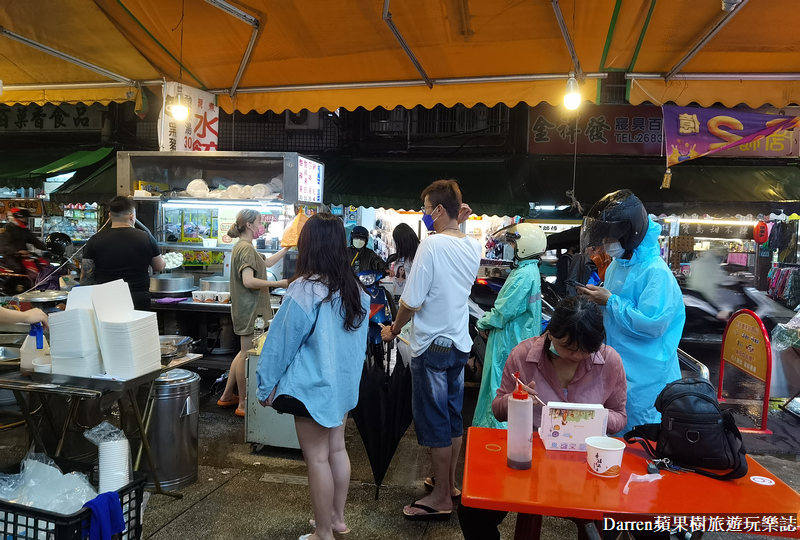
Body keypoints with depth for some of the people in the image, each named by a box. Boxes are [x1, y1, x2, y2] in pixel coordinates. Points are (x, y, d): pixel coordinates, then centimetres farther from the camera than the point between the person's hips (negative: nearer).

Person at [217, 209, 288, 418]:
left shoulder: (242, 246, 15)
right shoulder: (246, 248, -18)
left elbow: (266, 263, 24)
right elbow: (248, 281, -27)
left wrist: (287, 248, 23)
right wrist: (278, 283, -21)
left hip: (247, 308, 11)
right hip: (249, 309, -11)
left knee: (245, 352, 18)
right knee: (247, 355, -1)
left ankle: (227, 396, 28)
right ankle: (244, 404, 10)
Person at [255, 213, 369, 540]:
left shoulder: (304, 290, -20)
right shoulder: (355, 289, 0)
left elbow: (281, 342, -12)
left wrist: (268, 385, -1)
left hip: (312, 386, -7)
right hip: (343, 383, 7)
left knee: (317, 459, 5)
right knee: (337, 450, 18)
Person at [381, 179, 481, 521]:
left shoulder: (432, 244, -20)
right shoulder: (473, 247, 2)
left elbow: (411, 302, -19)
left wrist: (394, 330, 0)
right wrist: (456, 224, 13)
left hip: (432, 345, -8)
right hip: (460, 343, 8)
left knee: (435, 422, 5)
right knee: (453, 417, 19)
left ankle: (442, 498, 18)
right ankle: (449, 482, 34)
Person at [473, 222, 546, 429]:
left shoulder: (524, 275, -22)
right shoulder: (531, 270, 11)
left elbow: (503, 311, -23)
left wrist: (483, 323, -7)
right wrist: (487, 321, 9)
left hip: (510, 341, -11)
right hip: (519, 337, 11)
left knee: (500, 387, -2)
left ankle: (497, 425, 7)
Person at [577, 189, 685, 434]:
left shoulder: (656, 272, -20)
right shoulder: (617, 265, 8)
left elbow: (652, 325, -28)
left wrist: (610, 302, -23)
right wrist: (597, 300, 1)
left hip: (644, 377, -9)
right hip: (615, 369, 9)